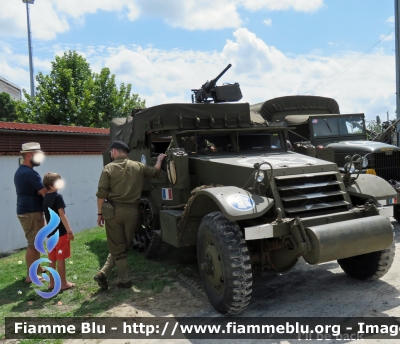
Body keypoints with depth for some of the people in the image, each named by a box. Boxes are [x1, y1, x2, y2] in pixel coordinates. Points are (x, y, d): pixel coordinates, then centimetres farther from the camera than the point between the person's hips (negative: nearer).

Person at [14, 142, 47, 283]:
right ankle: (30, 275, 5)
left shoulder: (19, 171, 14)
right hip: (31, 213, -10)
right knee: (33, 243, -3)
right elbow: (46, 193, -22)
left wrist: (40, 191, 3)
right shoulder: (30, 173, -20)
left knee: (36, 241, 20)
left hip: (25, 211, 10)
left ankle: (37, 268, 31)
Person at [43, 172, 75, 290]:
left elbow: (48, 216, 15)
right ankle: (64, 283, 8)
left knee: (52, 259, 14)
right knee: (60, 258, 0)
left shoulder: (45, 198, 9)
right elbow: (62, 215, -19)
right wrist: (69, 230, -18)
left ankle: (52, 282, 21)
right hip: (60, 232, -7)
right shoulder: (58, 197, -14)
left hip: (50, 233, 7)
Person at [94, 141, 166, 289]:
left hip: (114, 210, -2)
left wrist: (100, 213, 0)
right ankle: (103, 273, 11)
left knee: (117, 247, 9)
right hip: (132, 211, 2)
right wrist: (159, 160, 36)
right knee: (123, 246, 16)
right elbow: (155, 172, 19)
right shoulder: (138, 166, 5)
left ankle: (125, 280, 11)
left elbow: (101, 193, -8)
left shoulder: (109, 168, -3)